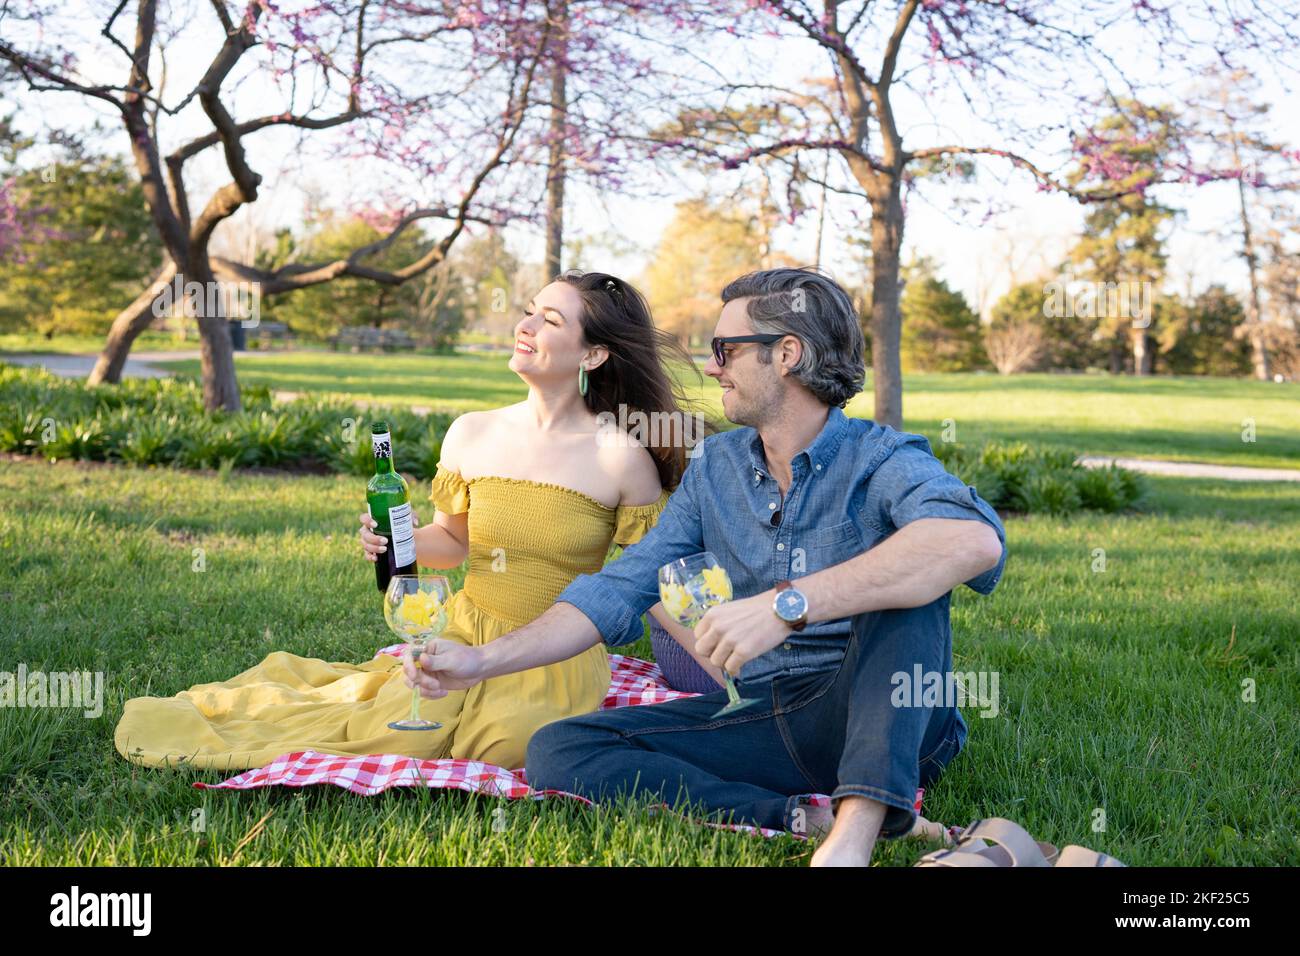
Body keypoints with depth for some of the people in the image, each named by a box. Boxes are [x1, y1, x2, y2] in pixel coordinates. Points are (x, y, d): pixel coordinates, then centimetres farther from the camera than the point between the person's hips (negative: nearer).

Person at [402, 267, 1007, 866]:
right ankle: (803, 818, -22)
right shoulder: (716, 468, 7)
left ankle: (855, 829, -41)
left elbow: (975, 541, -36)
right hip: (765, 716, 6)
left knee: (907, 576, -31)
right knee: (558, 751, -10)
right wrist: (484, 661, -4)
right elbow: (619, 589, 6)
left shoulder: (880, 460, -12)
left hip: (890, 727, -5)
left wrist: (787, 604, -43)